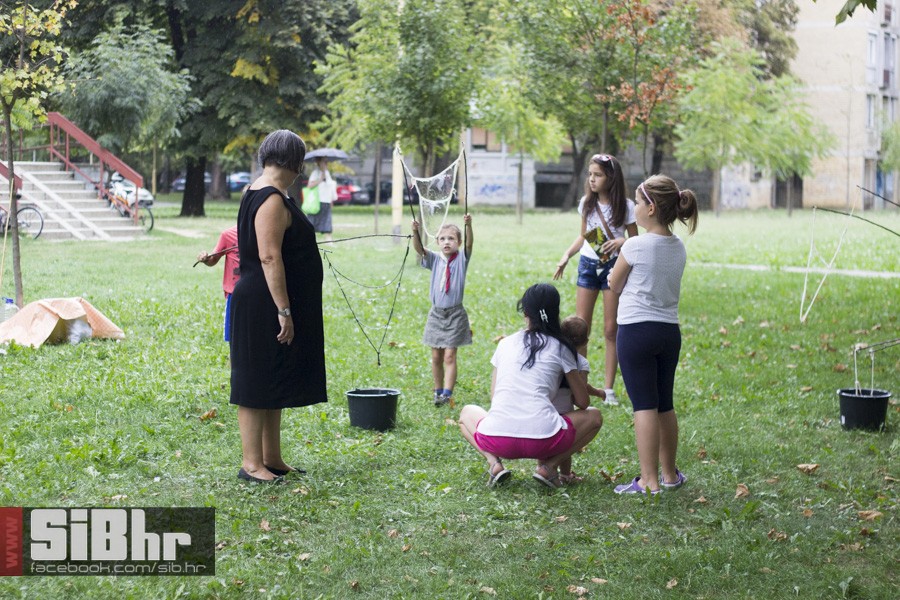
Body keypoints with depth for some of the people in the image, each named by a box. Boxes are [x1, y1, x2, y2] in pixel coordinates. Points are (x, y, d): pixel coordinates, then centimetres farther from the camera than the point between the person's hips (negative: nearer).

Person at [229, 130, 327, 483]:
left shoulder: (258, 194, 14)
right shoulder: (272, 200, -18)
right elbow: (269, 258, -24)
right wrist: (283, 311, -24)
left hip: (265, 308, 11)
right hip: (264, 307, -11)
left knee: (274, 386, 15)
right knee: (257, 383, -4)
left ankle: (272, 458, 22)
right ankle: (251, 463, 1)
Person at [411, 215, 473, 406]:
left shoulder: (461, 258, -2)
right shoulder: (435, 259, 4)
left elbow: (469, 244, -20)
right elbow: (419, 248, -12)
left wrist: (468, 226, -39)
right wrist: (415, 231, -31)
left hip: (455, 313, -3)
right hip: (436, 312, 3)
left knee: (449, 355, -8)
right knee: (436, 356, 8)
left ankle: (447, 394, -10)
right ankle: (438, 391, 19)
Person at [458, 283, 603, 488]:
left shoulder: (505, 343, 17)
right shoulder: (560, 348, 11)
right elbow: (582, 402, 16)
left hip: (496, 439, 2)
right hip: (541, 439, -2)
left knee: (467, 412, 35)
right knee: (594, 417, 24)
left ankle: (493, 462, 8)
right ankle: (549, 465, 5)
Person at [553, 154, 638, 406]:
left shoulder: (625, 206, -6)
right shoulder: (586, 203, 4)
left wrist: (622, 242, -21)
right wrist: (566, 255, 1)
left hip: (614, 266, -3)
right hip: (588, 265, 3)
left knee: (611, 329, 0)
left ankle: (609, 389, 8)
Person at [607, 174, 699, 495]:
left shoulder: (635, 246, -13)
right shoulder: (679, 248, 6)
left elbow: (614, 285, 0)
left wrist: (619, 256, 17)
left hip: (637, 330, -7)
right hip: (670, 331, 7)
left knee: (644, 406, -5)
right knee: (665, 405, 16)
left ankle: (649, 481, -6)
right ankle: (670, 474, 25)